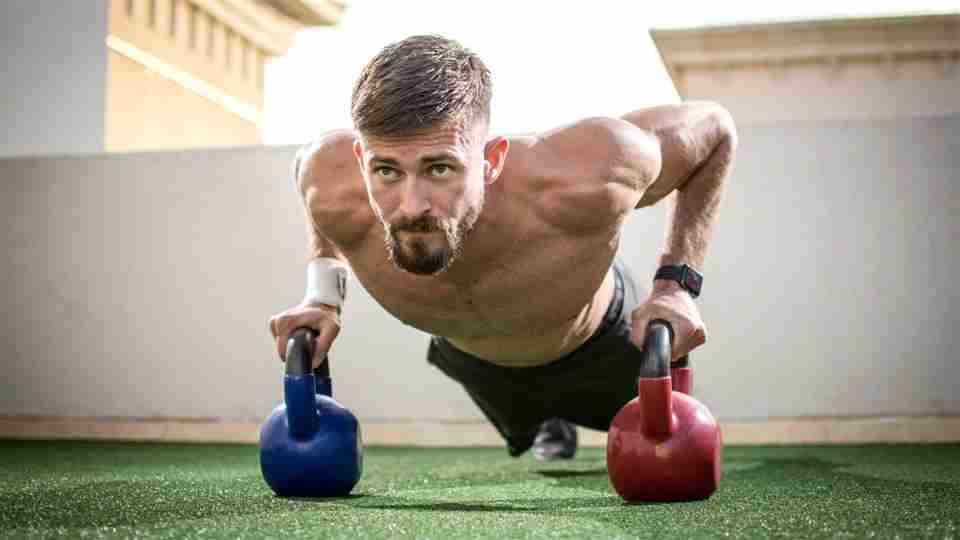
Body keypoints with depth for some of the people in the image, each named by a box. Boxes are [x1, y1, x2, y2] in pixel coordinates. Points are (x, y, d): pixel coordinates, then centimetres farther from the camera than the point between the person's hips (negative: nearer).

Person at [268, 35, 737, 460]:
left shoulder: (582, 180, -51)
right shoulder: (334, 195, -42)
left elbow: (714, 127, -29)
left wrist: (676, 282, -34)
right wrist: (323, 290, -22)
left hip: (599, 344, -1)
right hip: (467, 354, 2)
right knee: (526, 438, 38)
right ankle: (551, 423, 73)